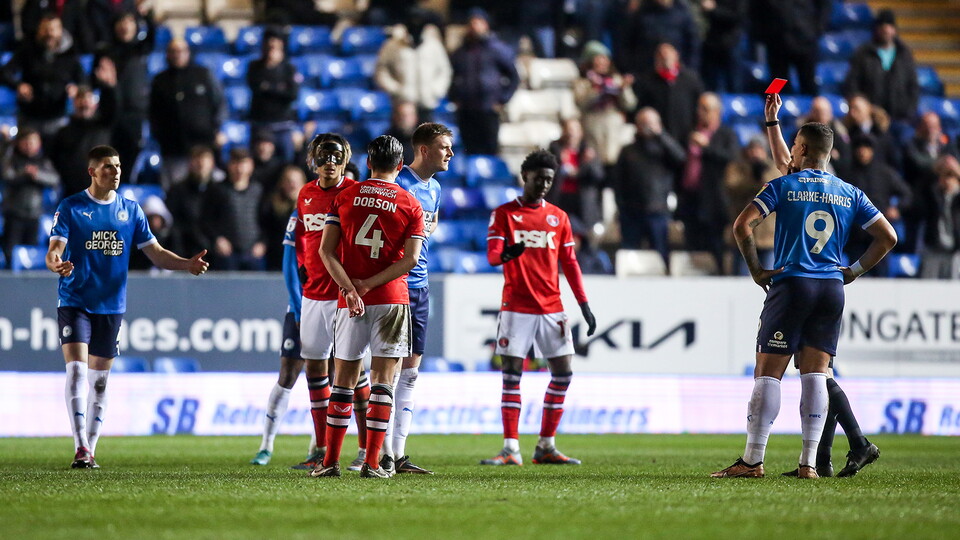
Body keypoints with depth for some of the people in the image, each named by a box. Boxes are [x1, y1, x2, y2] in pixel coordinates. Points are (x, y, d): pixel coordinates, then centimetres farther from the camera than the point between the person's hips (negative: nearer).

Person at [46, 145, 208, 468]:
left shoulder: (130, 210, 8)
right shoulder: (71, 208, -3)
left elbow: (155, 253, 10)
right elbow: (54, 250, -11)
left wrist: (187, 264, -7)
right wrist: (56, 264, -35)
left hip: (111, 306, 4)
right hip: (75, 303, -4)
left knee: (100, 378, 7)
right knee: (77, 370, -16)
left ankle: (90, 449, 15)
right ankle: (80, 448, -16)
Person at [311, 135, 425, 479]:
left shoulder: (345, 197, 6)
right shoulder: (410, 205, 2)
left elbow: (326, 250, -2)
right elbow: (410, 258, -7)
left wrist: (350, 288, -8)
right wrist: (369, 284, -7)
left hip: (349, 300, 2)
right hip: (391, 299, -2)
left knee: (344, 378, 9)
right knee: (382, 379, 0)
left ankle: (331, 460, 8)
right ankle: (372, 463, -5)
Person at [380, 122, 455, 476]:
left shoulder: (434, 188, 14)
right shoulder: (397, 184, -12)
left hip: (419, 285, 9)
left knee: (410, 371, 9)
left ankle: (398, 454, 13)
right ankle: (382, 455, -5)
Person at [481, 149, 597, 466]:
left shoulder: (558, 217, 13)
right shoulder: (504, 214, 2)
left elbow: (569, 263, 15)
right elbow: (492, 255, -8)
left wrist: (584, 306, 9)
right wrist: (507, 254, -32)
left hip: (552, 307, 4)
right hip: (516, 307, -4)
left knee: (563, 373, 0)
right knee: (511, 374, -7)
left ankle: (546, 447, 8)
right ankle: (511, 449, -6)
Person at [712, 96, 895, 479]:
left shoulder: (784, 186, 0)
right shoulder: (849, 194, 10)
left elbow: (742, 225, -9)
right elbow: (888, 237, 12)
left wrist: (756, 270, 0)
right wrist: (855, 271, 17)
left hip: (791, 286, -4)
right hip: (832, 288, 4)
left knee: (768, 373, -3)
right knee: (814, 374, 3)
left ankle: (753, 461, -8)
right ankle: (810, 463, -4)